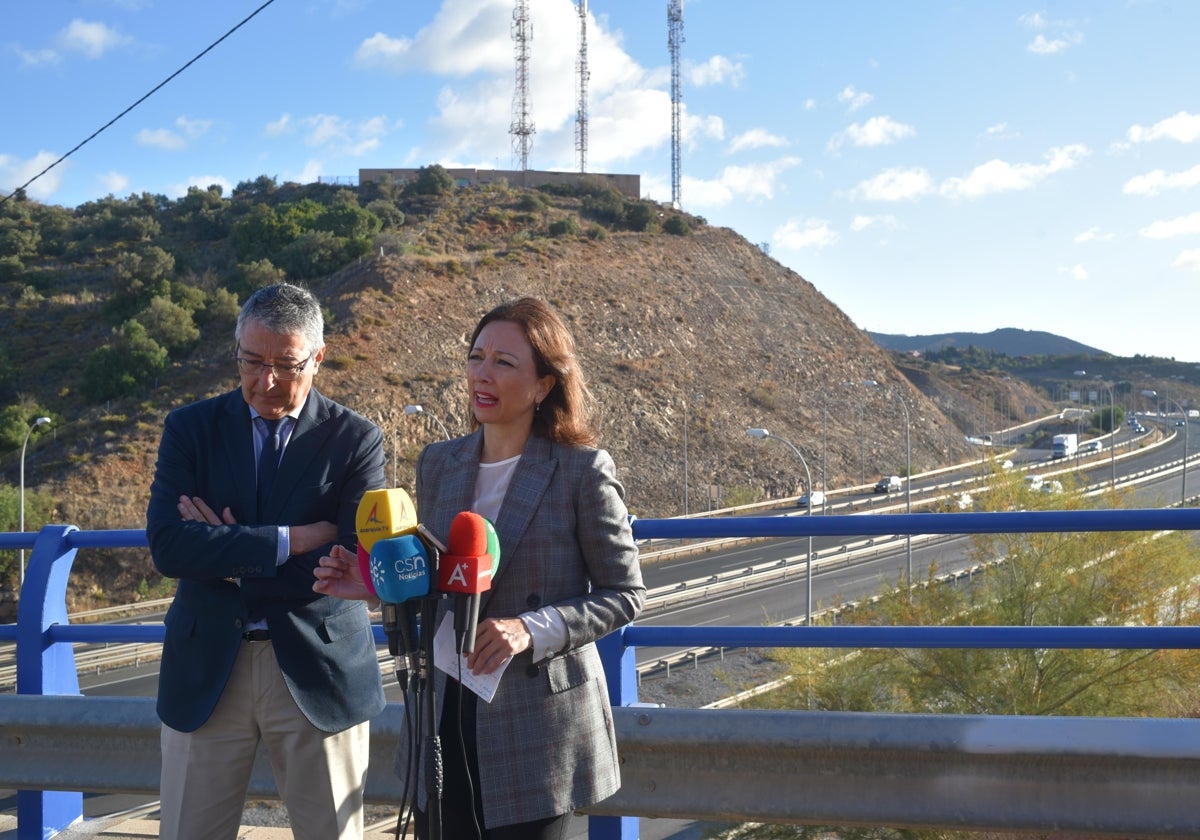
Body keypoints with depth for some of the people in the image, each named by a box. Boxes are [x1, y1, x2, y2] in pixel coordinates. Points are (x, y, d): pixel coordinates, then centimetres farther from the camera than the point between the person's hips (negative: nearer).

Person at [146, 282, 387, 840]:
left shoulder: (357, 440, -1)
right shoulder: (190, 428, 4)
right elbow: (166, 546, -11)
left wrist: (237, 559, -10)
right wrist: (291, 541, -16)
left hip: (319, 670, -1)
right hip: (206, 669, 1)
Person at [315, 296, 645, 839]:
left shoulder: (583, 471, -10)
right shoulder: (438, 464, 7)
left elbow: (623, 596, -7)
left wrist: (531, 629, -20)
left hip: (537, 728, -4)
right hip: (445, 718, 5)